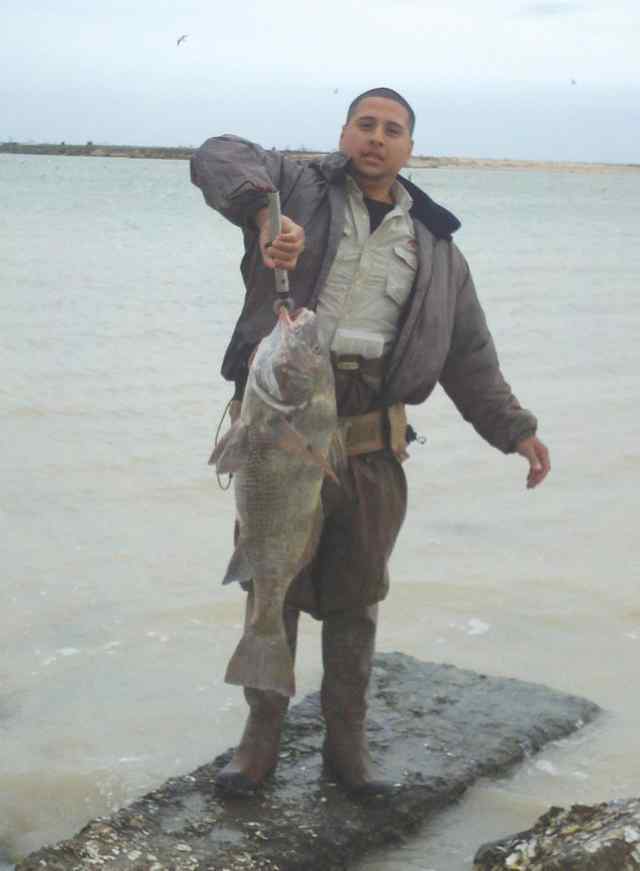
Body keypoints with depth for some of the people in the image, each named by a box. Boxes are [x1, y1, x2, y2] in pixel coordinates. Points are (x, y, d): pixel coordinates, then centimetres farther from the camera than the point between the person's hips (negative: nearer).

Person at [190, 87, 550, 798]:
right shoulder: (300, 187, 6)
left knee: (355, 599, 10)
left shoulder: (434, 245, 15)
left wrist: (513, 429, 15)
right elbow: (219, 157, -12)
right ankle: (261, 735, 23)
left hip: (370, 442, 2)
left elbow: (467, 353, 19)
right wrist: (265, 213, -30)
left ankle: (346, 742, 24)